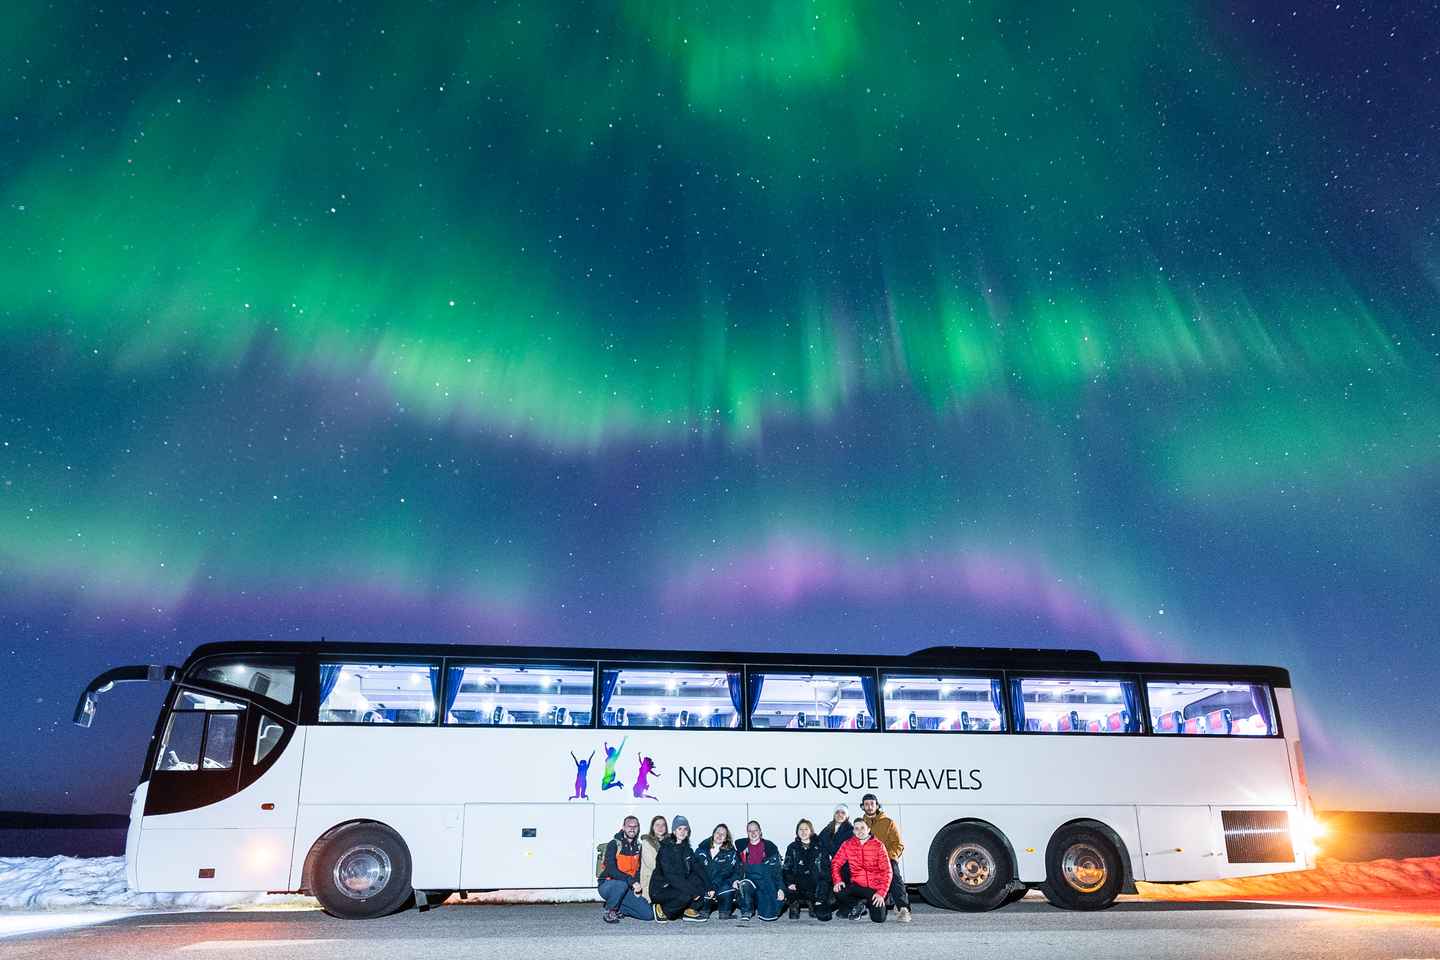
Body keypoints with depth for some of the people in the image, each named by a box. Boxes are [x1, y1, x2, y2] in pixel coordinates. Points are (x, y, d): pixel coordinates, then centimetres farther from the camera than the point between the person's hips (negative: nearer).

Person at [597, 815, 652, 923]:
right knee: (622, 883, -39)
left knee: (648, 914, -10)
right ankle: (609, 912, -14)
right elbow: (611, 870, -23)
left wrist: (637, 886, -4)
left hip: (626, 889, 5)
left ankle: (617, 908, 9)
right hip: (607, 886, -5)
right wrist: (631, 881, -30)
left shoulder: (638, 847, 8)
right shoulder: (614, 844, -12)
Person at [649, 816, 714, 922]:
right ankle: (663, 910, -7)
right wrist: (692, 891, -28)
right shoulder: (665, 848, -15)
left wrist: (709, 887, -14)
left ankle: (690, 911, -2)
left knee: (701, 880, -11)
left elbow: (698, 868, 0)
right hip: (661, 889, -7)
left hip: (679, 886, 7)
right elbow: (670, 876, -25)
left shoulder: (687, 849, 8)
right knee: (686, 895, -32)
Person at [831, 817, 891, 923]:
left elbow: (886, 871, -9)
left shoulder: (878, 845, -7)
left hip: (875, 888, -2)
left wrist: (881, 893, -18)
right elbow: (836, 863, 1)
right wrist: (837, 880, -17)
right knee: (838, 892, -26)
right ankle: (859, 905, 5)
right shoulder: (847, 845, 0)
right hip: (857, 886, 2)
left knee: (879, 918, -17)